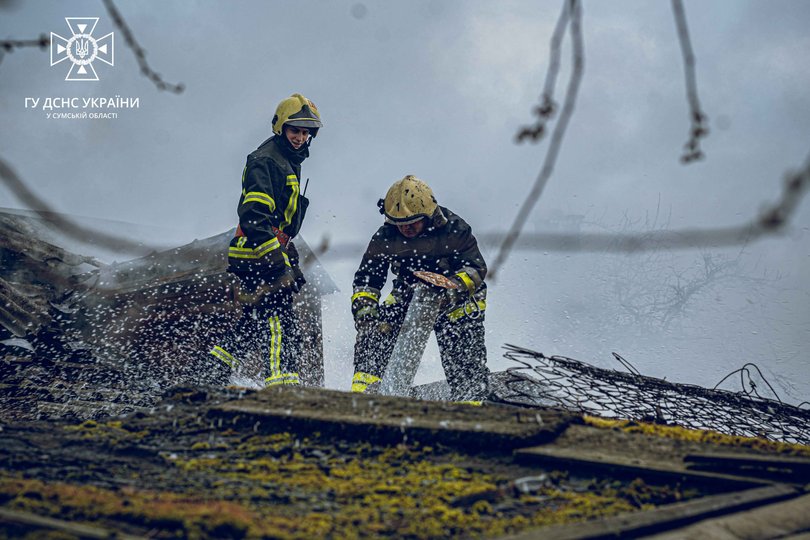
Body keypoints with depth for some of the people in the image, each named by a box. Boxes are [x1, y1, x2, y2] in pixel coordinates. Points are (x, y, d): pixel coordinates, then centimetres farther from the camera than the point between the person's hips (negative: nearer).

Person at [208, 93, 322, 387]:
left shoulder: (291, 160, 19)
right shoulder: (265, 160, -14)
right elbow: (253, 215, -24)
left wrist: (291, 258, 28)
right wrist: (276, 259, -30)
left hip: (272, 252, 11)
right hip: (257, 255, -10)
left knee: (256, 320, 21)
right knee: (280, 324, -16)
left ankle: (217, 366, 35)